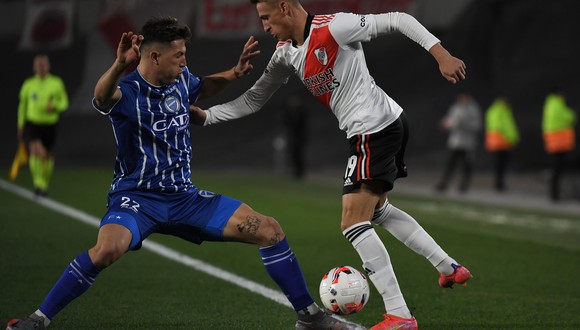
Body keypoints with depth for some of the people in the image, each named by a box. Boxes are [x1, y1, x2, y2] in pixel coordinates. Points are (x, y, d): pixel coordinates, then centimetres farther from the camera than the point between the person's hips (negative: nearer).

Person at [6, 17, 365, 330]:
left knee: (270, 231, -3)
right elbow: (103, 97, -42)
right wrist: (119, 66, -63)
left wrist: (235, 73, 10)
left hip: (185, 197, 6)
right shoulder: (126, 91, -16)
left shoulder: (181, 81, 3)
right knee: (107, 249, -38)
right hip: (136, 197, -6)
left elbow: (203, 87, 29)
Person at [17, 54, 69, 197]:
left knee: (47, 156, 11)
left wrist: (54, 106, -17)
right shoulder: (28, 85, 0)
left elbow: (64, 103, 6)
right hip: (32, 125, -1)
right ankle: (38, 183, -25)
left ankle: (45, 184, 36)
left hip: (50, 126, 1)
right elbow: (22, 106, 13)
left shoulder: (57, 83, -2)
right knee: (35, 150, -26)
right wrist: (21, 125, 15)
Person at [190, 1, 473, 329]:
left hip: (374, 128, -10)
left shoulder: (333, 27, -17)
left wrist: (441, 54, -23)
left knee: (353, 222, -10)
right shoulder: (287, 53, 10)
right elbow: (254, 99, 14)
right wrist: (206, 115, 3)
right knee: (377, 210, 26)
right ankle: (450, 268, 30)